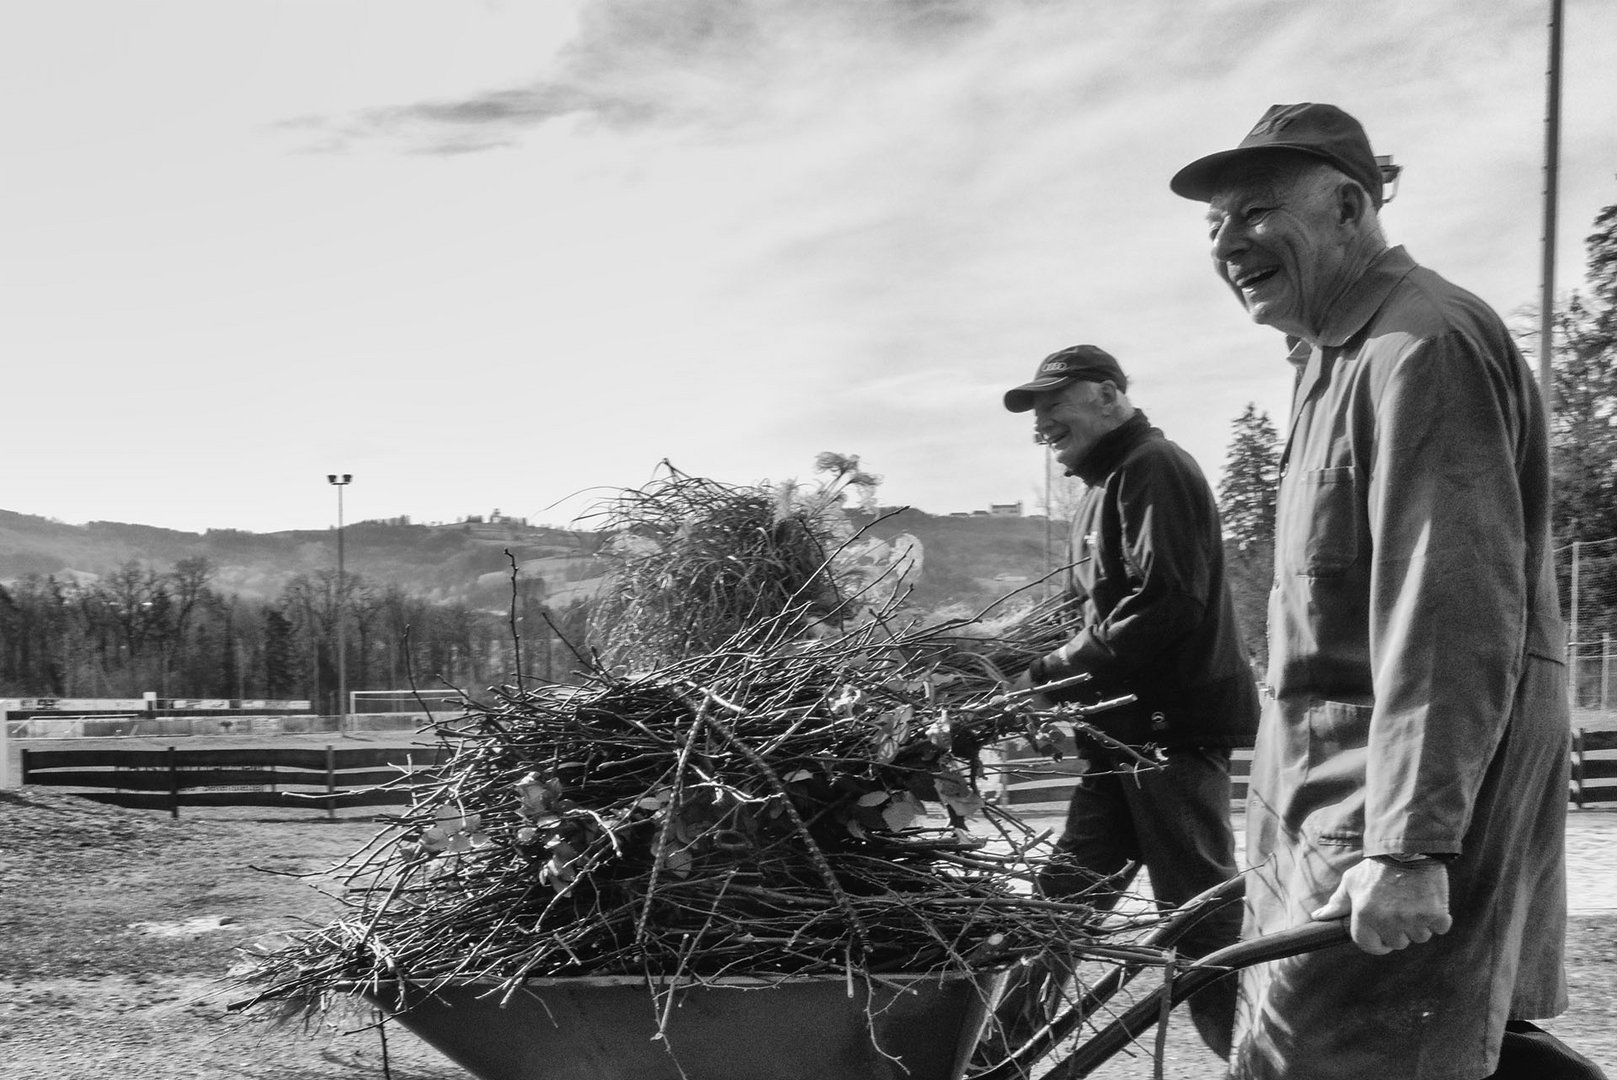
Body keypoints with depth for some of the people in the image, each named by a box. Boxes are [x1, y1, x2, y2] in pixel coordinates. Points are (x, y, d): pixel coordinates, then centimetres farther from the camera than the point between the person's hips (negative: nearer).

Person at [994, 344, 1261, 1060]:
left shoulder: (1152, 469, -11)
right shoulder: (1104, 487, 20)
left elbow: (1165, 604, -22)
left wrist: (1053, 677, -20)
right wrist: (1046, 678, 9)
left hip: (1173, 725, -10)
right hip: (1126, 727, 10)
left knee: (1200, 908, -3)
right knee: (1065, 896, 11)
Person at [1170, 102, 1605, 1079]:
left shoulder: (1421, 347, -16)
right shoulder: (1343, 355, 17)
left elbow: (1455, 620, -24)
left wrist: (1408, 847, -27)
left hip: (1407, 801, -10)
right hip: (1340, 787, 10)